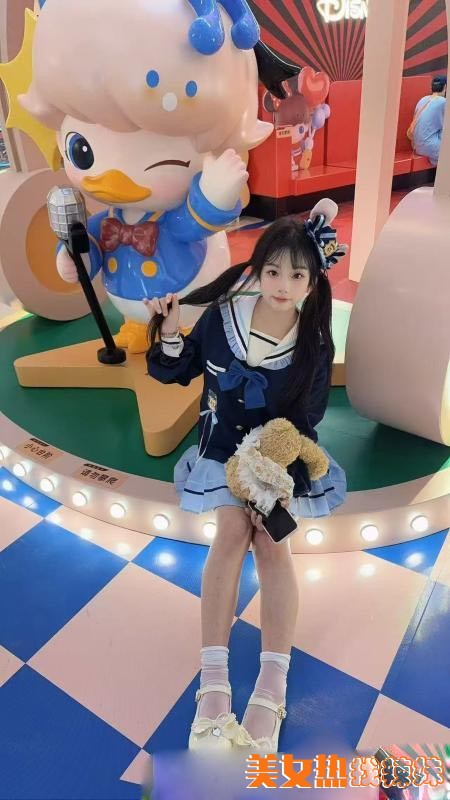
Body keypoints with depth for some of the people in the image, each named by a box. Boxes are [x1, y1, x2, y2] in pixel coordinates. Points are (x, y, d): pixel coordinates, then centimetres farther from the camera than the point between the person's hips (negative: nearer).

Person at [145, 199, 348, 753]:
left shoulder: (314, 344, -14)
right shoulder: (223, 317, -13)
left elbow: (305, 419, -9)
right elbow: (176, 371, -1)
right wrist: (169, 333, -20)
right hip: (225, 447, 0)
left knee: (272, 540, -16)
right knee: (233, 530, -19)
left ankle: (272, 687, -13)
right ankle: (213, 682, -17)